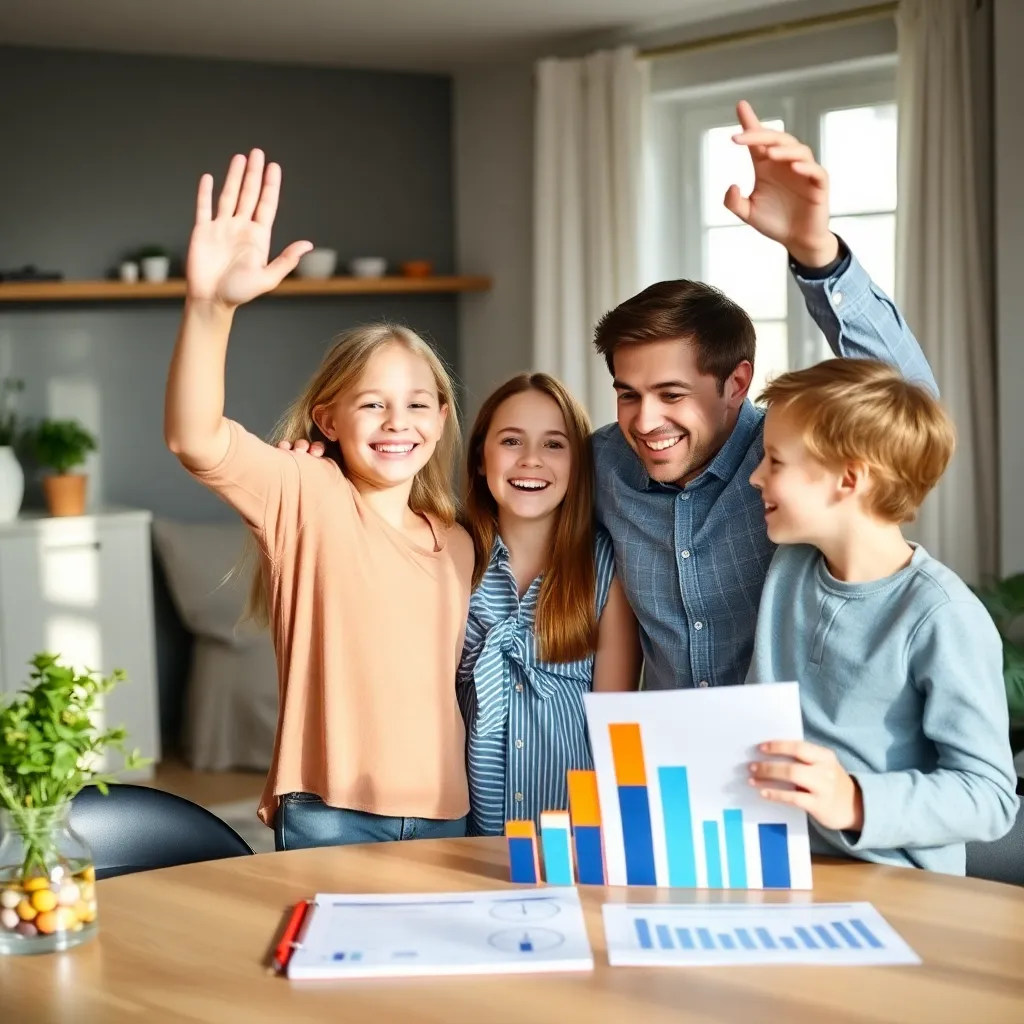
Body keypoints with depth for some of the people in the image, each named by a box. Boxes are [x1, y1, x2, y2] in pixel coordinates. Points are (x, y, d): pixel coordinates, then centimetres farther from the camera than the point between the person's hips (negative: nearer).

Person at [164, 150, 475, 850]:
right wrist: (211, 305, -40)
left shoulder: (455, 543, 9)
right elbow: (196, 440, -26)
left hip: (441, 815, 5)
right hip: (329, 814, -5)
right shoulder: (306, 497, -8)